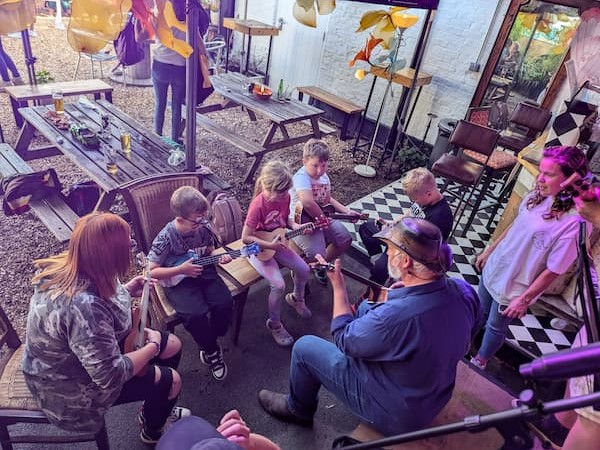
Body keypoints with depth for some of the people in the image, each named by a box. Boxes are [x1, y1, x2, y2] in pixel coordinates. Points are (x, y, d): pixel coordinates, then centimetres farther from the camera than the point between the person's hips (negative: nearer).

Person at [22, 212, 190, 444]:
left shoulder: (66, 268, -14)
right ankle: (152, 432, 35)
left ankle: (157, 408, 37)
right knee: (171, 380, 2)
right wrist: (152, 346, -18)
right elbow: (112, 376, -33)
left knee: (172, 345, 10)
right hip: (73, 386, -8)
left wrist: (125, 291, -2)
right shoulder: (84, 307, -42)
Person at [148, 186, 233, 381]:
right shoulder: (166, 238, -19)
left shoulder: (203, 226, -6)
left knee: (225, 303, -20)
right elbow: (151, 272, -14)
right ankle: (212, 351, 4)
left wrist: (219, 255, -9)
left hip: (204, 272, 4)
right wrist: (181, 269, -23)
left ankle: (209, 344, 9)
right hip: (178, 280, -4)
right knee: (196, 315, -28)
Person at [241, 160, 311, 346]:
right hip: (258, 248, -6)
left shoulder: (284, 197, -10)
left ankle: (296, 298, 32)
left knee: (304, 269, -1)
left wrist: (295, 226, -10)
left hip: (277, 244, 7)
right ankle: (274, 324, 6)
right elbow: (246, 237, -24)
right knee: (279, 284, -20)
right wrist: (270, 245, -29)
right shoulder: (258, 206, -30)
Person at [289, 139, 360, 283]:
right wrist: (322, 218, -26)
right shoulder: (301, 177, -24)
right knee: (317, 255, -25)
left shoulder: (324, 177, 5)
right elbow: (307, 202, -40)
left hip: (322, 219, 9)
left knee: (346, 239, 5)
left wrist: (347, 211, 10)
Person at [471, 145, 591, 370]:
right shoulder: (537, 197, -11)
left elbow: (553, 270, -23)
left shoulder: (575, 221, -29)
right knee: (479, 313, 28)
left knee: (496, 327, 20)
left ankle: (480, 361, 48)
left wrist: (524, 299, -16)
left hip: (513, 287, -5)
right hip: (494, 268, 5)